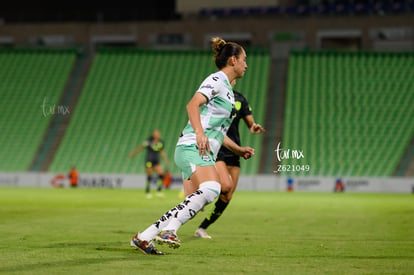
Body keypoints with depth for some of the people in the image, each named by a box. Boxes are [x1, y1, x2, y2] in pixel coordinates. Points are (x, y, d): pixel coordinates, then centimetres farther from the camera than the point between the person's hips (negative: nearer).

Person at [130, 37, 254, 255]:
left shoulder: (227, 89, 28)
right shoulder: (216, 80, -1)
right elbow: (192, 104, -18)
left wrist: (239, 150, 29)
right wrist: (199, 133, -32)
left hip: (203, 153, 10)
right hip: (192, 147, -10)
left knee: (198, 201, -4)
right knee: (211, 189, -32)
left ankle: (143, 237, -1)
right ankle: (169, 230, -35)